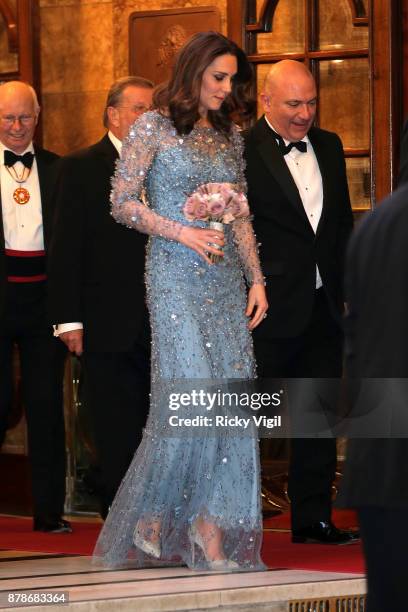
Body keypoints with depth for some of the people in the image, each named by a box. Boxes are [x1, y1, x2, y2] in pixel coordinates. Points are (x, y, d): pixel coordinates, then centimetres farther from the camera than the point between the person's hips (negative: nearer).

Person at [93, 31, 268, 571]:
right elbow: (122, 204, -4)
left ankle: (210, 525, 1)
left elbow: (239, 215, 16)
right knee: (191, 394, -13)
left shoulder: (229, 136, 13)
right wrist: (181, 233, -14)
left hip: (226, 279, 6)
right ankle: (149, 517, 2)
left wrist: (256, 279, 8)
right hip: (175, 278, -6)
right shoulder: (154, 128, -3)